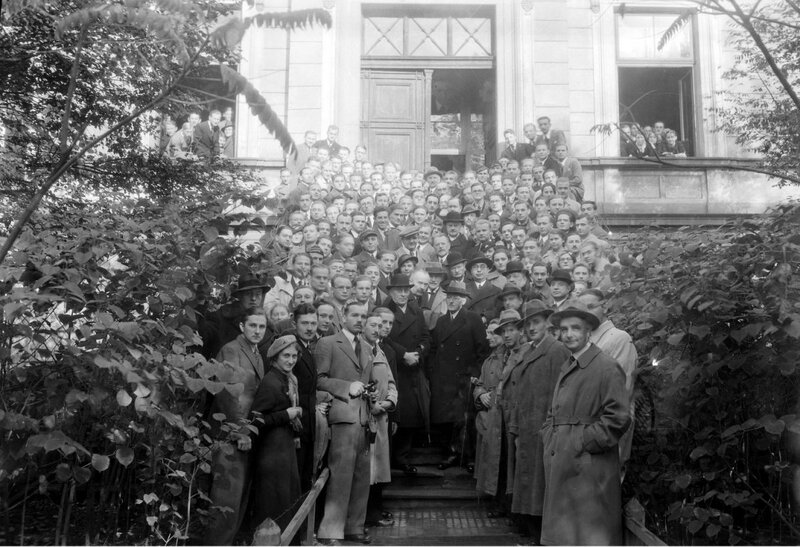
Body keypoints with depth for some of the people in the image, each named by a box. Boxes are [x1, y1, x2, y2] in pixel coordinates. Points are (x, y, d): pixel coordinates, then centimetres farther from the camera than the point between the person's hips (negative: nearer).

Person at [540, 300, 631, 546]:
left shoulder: (606, 367, -10)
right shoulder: (566, 368, 16)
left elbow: (618, 418, -16)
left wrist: (584, 442, -14)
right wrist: (549, 437, 9)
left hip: (588, 468, -8)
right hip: (559, 465, 8)